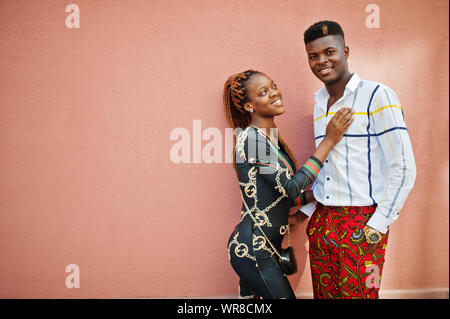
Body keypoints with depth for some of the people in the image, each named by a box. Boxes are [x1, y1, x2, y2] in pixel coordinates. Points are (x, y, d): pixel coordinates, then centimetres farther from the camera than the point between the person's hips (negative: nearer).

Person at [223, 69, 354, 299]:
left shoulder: (272, 138, 11)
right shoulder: (250, 138, -17)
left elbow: (285, 195, 13)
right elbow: (292, 188, -22)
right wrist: (329, 140, -19)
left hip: (263, 247, 8)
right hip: (253, 249, -8)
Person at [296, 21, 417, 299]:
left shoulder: (377, 96, -9)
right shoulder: (320, 103, 13)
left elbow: (403, 169, -11)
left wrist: (376, 228, -14)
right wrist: (306, 212, 15)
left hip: (362, 223, -6)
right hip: (321, 222, 6)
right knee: (323, 293, 12)